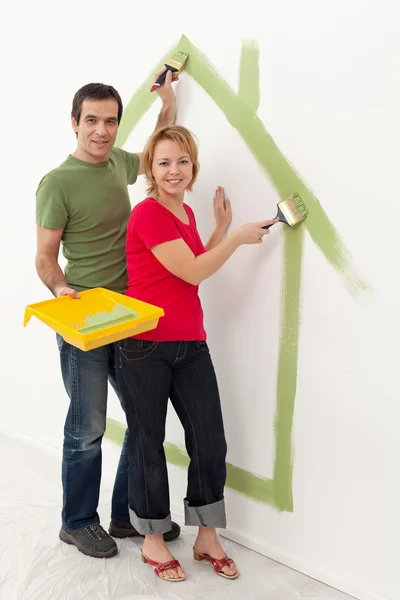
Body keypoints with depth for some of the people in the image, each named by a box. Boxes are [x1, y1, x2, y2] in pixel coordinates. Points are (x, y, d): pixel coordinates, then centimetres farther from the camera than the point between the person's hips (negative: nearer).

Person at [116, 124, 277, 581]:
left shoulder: (185, 212, 13)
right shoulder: (148, 213, -13)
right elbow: (193, 272, -16)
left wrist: (221, 227, 11)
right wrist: (239, 237, -6)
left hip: (190, 345, 7)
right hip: (145, 346, -7)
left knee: (210, 440, 8)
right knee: (148, 442, 7)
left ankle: (207, 538, 25)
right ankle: (152, 540, 25)